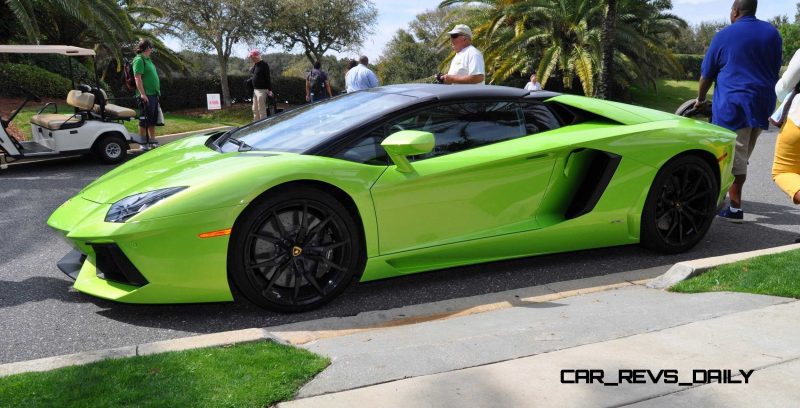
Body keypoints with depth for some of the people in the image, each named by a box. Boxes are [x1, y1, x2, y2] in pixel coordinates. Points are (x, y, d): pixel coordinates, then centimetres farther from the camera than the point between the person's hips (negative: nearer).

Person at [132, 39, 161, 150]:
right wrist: (142, 94, -23)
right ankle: (143, 143, 3)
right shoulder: (139, 60, -11)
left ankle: (152, 140, 23)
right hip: (146, 95, -9)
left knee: (153, 119, 15)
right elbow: (137, 78, -18)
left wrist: (157, 92, 19)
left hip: (153, 94, 9)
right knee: (144, 120, -3)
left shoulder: (147, 59, 17)